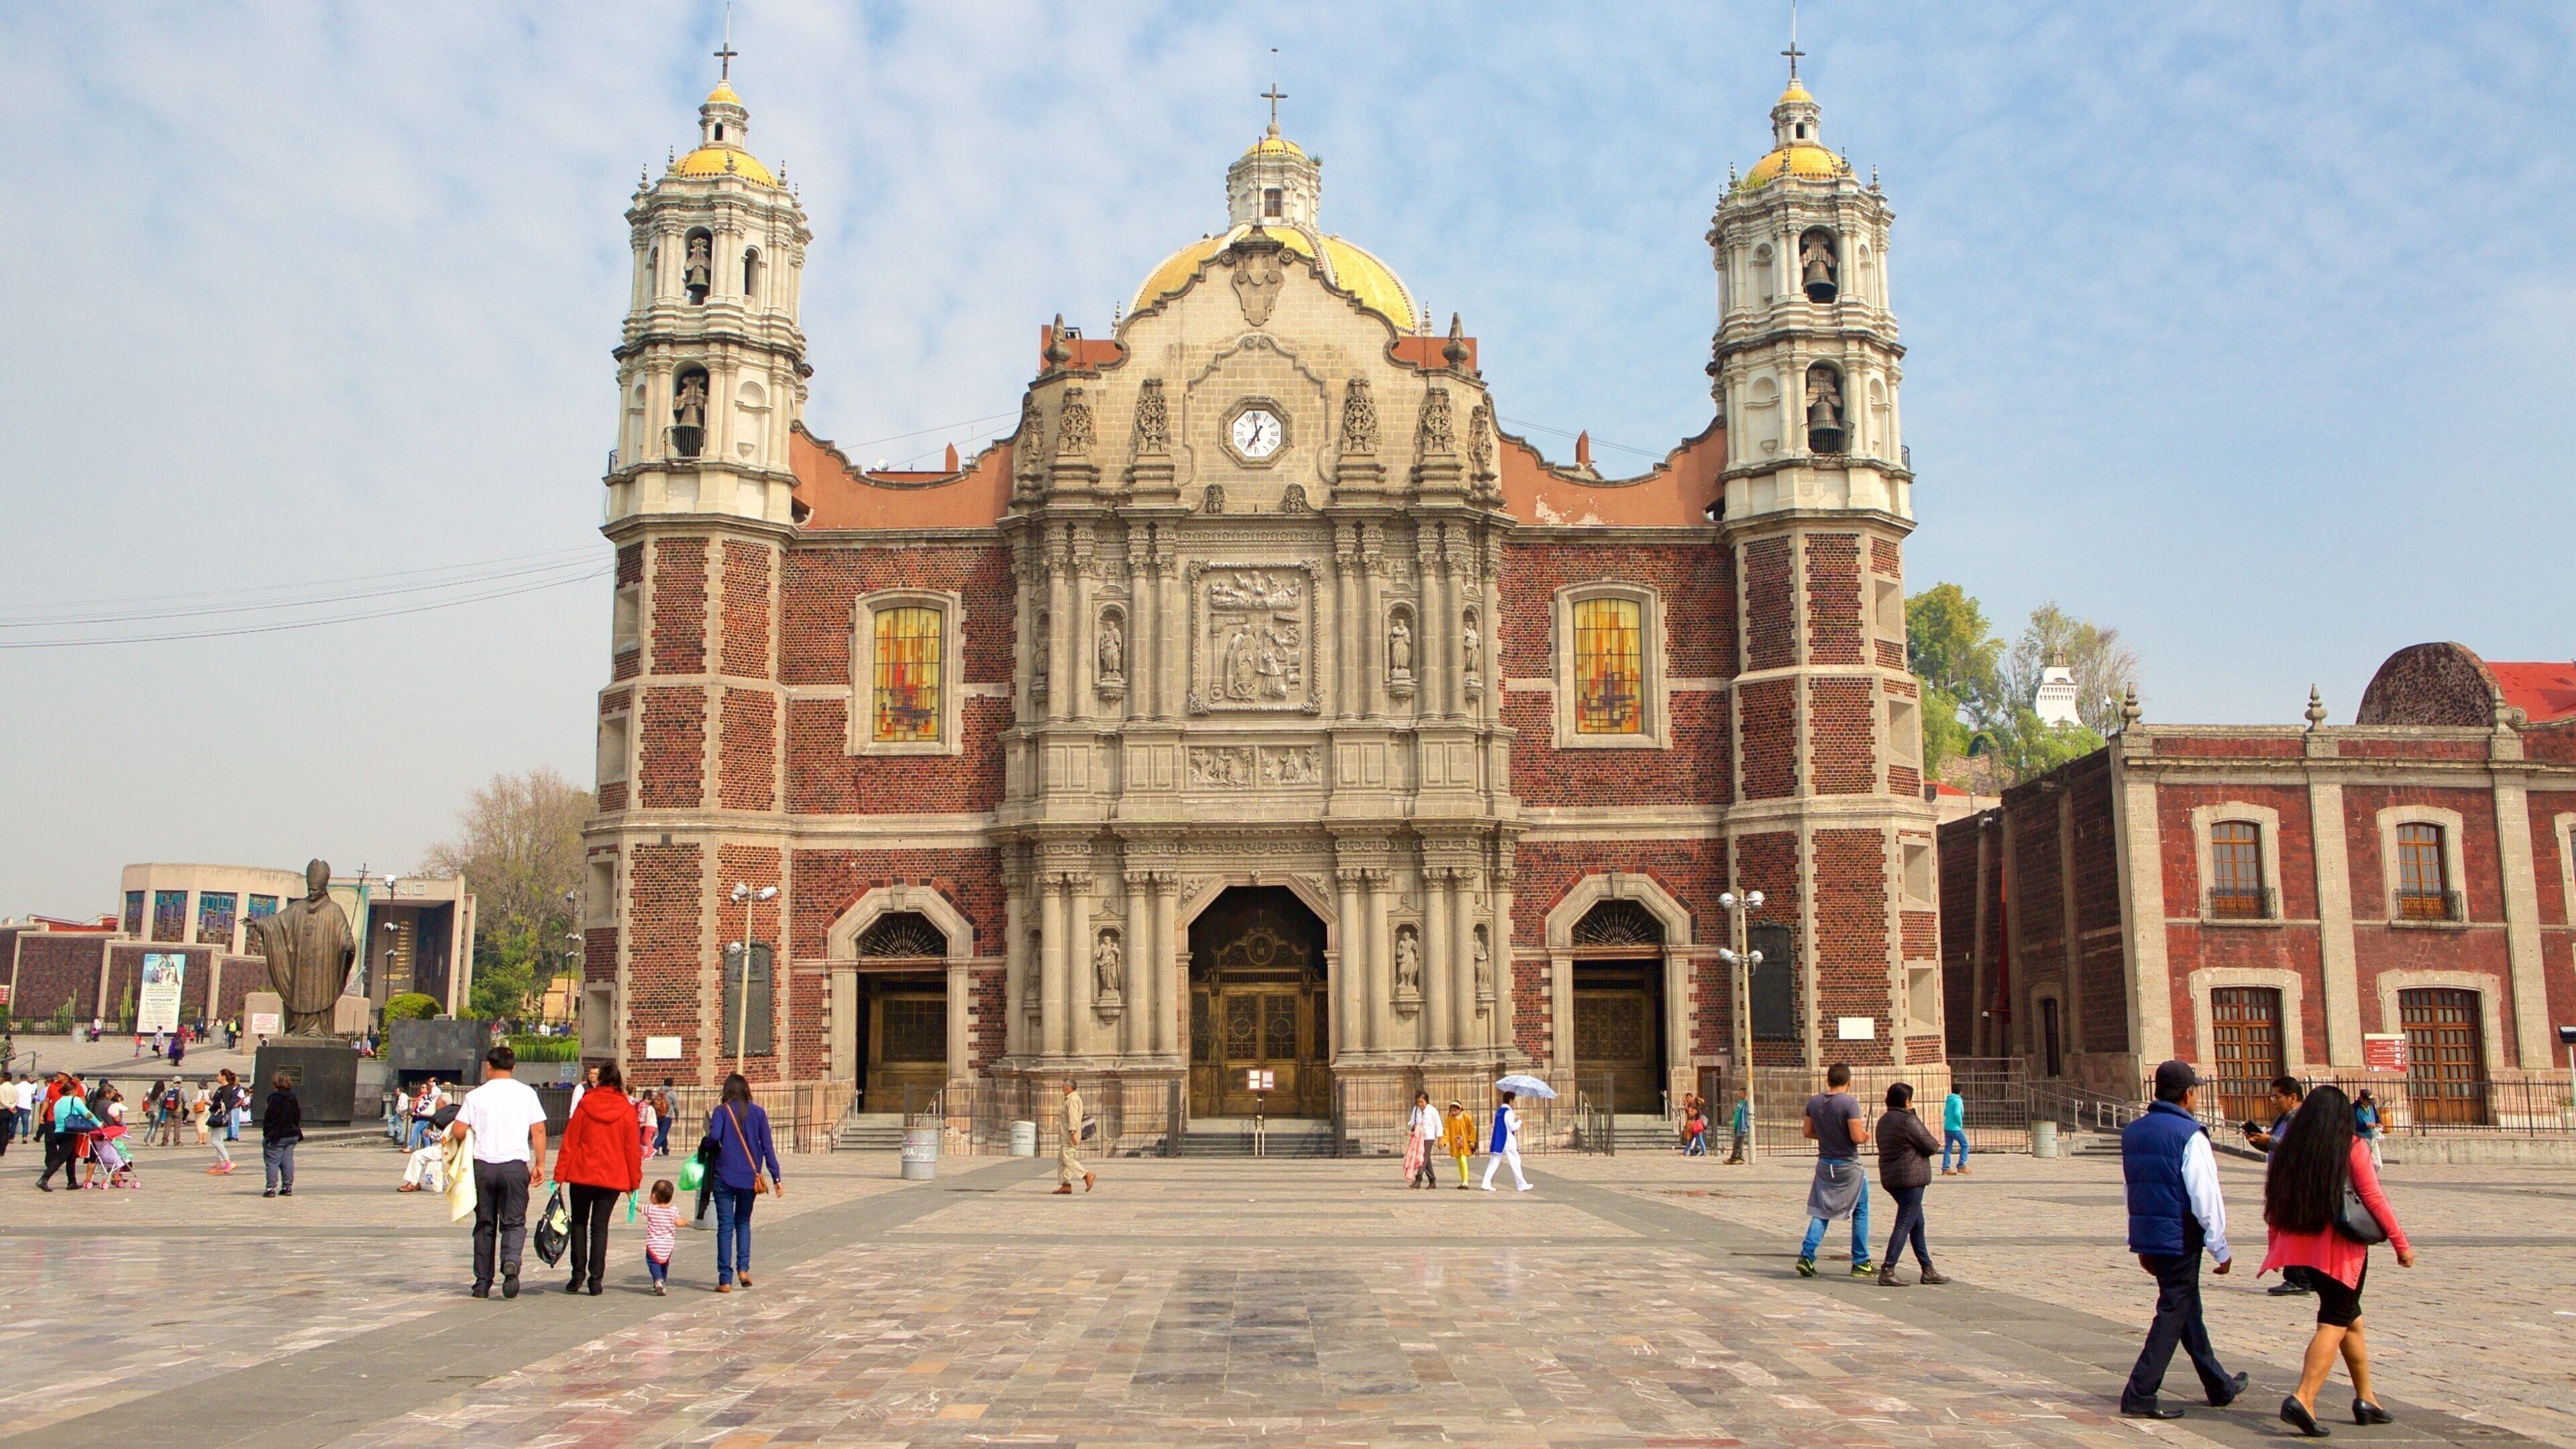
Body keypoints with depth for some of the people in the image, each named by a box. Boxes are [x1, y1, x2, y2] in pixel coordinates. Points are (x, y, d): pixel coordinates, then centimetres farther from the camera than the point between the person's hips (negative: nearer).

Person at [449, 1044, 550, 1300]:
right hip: (515, 1165, -1)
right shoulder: (526, 1093, 3)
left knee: (485, 1224, 12)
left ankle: (483, 1283, 13)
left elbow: (457, 1131, -4)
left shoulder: (476, 1095, 2)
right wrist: (540, 1164, 8)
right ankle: (511, 1261, -23)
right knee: (514, 1222, 5)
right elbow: (539, 1130, 1)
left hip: (484, 1165, 1)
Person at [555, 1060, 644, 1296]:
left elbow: (569, 1142, -3)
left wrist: (560, 1175, 2)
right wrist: (634, 1181, 7)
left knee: (579, 1223, 14)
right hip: (613, 1177, 0)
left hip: (582, 1174, 0)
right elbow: (633, 1150, 0)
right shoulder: (627, 1111, -2)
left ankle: (578, 1274, 6)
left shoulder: (585, 1105, -4)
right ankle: (595, 1279, 0)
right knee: (600, 1226, 6)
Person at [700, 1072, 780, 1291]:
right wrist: (776, 1178, 2)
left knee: (725, 1226, 3)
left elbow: (714, 1136, -21)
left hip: (724, 1176, -2)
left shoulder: (721, 1111, -2)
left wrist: (707, 1141, 2)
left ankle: (725, 1280, 1)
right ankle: (743, 1267, 3)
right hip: (750, 1177, 2)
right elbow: (767, 1148, 0)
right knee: (743, 1222, 19)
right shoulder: (758, 1112, 3)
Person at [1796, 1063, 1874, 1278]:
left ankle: (1806, 1256, -3)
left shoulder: (1814, 1102, 0)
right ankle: (1860, 1263, 14)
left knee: (1821, 1212, 11)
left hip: (1825, 1165, 5)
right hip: (1848, 1165, -5)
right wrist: (1866, 1135, 0)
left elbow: (1807, 1132, 7)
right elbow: (1857, 1137, -21)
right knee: (1860, 1212, 10)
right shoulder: (1850, 1103, -17)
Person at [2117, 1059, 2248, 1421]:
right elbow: (2206, 1197, -15)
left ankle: (2220, 1386, 32)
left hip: (2146, 1236, 8)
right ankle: (2139, 1395, -5)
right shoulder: (2190, 1135, -14)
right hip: (2180, 1238, -8)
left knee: (2187, 1309, 19)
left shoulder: (2133, 1132, 10)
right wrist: (2220, 1248, -5)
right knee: (2173, 1313, -2)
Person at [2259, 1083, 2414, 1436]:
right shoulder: (2352, 1148, -6)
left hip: (2301, 1246, 5)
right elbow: (2374, 1199, -7)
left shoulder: (2287, 1149, 5)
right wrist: (2401, 1244, 2)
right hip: (2341, 1247, -5)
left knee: (2351, 1318, 20)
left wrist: (2276, 1247, 18)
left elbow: (2273, 1202, 8)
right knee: (2334, 1323, -4)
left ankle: (2366, 1399, 27)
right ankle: (2303, 1399, -19)